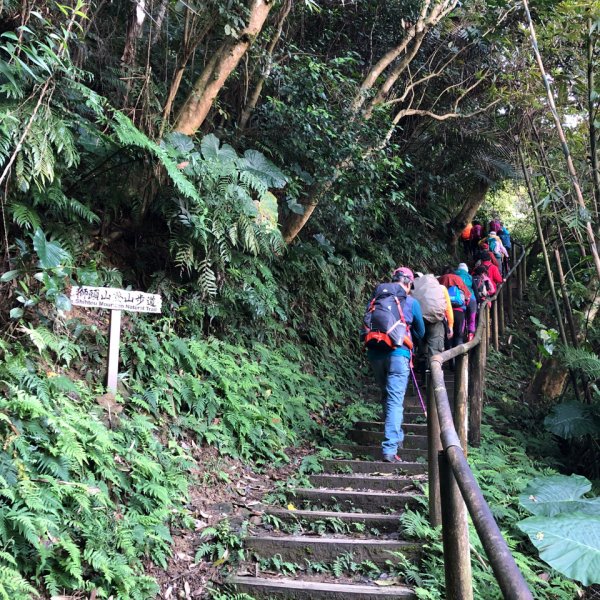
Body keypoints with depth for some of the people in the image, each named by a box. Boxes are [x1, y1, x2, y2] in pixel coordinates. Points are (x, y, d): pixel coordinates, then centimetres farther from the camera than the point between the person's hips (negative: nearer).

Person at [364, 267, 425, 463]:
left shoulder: (376, 297, 10)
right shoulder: (412, 302, 3)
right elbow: (420, 333, 14)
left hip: (375, 353, 4)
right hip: (398, 353, -4)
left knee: (387, 397, 20)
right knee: (395, 401, -4)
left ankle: (397, 436, 35)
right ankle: (390, 449, -10)